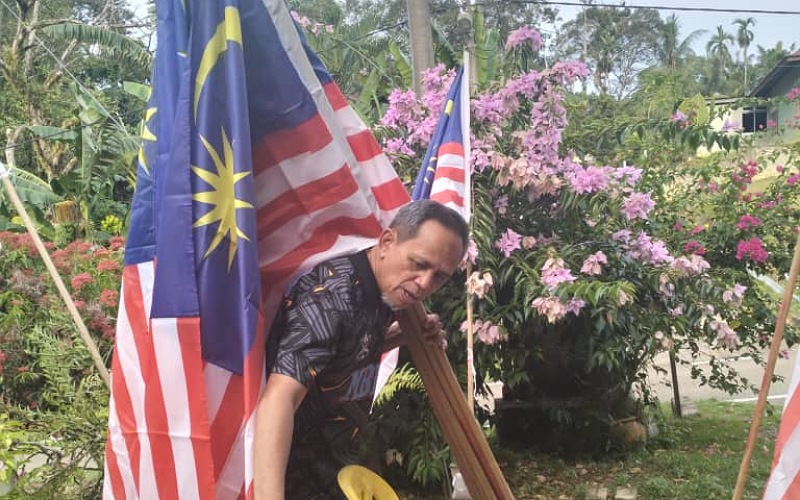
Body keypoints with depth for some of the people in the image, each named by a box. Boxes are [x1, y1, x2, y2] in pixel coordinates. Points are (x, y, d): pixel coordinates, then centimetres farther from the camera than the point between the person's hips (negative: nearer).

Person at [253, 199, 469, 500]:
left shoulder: (382, 288, -3)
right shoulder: (333, 298, -29)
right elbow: (278, 400, -41)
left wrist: (405, 335, -2)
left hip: (334, 454, 8)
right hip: (297, 467, -8)